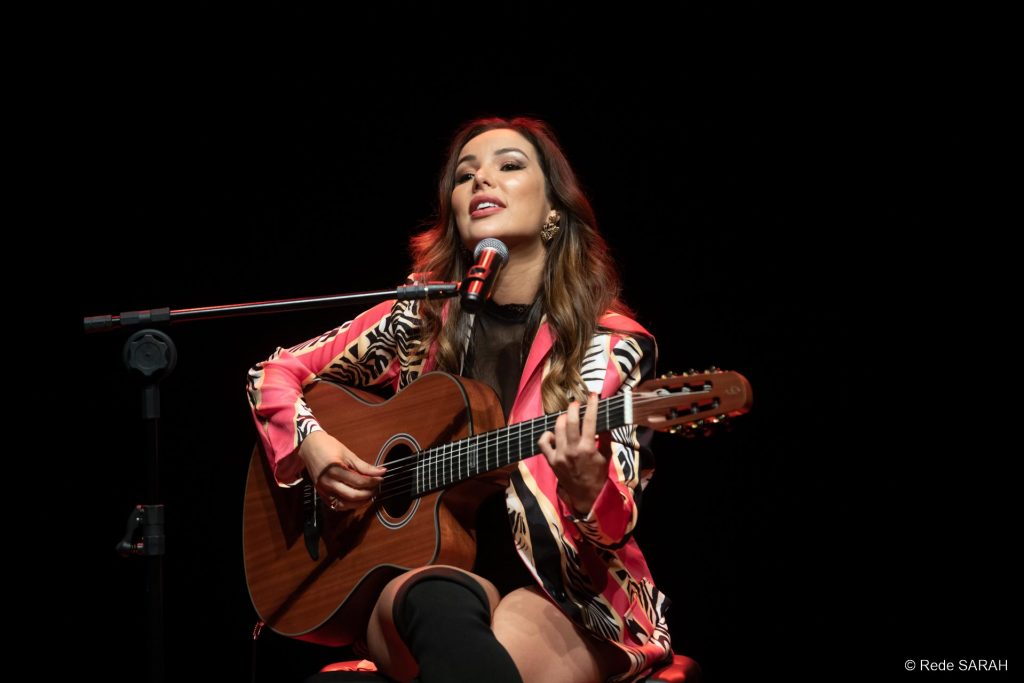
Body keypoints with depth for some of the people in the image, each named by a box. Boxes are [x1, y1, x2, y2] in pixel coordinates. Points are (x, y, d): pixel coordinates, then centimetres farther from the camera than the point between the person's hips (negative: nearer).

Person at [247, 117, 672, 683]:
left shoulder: (615, 349, -2)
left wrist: (586, 488, -32)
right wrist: (311, 445, -5)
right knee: (441, 601, -36)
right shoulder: (423, 318, 5)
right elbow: (274, 373, 15)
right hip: (423, 569, 2)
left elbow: (613, 529, -8)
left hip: (567, 597, -1)